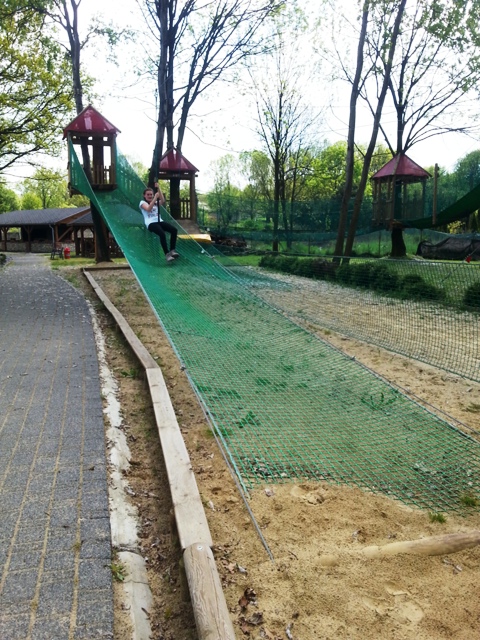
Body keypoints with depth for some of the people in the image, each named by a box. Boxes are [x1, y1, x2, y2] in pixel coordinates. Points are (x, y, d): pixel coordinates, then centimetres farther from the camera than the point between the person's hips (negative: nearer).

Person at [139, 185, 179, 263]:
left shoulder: (156, 202, 25)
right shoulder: (142, 202, 11)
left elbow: (163, 201, 1)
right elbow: (148, 209, -12)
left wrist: (159, 189, -4)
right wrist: (155, 198, -15)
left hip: (160, 221, 5)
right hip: (151, 223, -5)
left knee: (174, 230, -22)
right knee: (162, 234, -35)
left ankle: (172, 250, -20)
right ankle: (167, 254, -32)